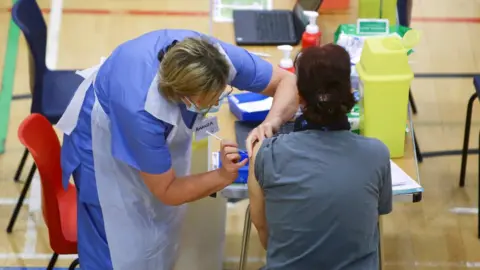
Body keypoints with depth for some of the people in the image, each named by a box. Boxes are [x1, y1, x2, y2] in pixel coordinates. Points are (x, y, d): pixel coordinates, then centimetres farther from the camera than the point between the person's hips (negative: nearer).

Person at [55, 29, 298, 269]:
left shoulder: (220, 58, -34)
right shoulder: (141, 111, -44)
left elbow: (288, 81, -21)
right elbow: (167, 191, -28)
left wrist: (270, 124, -40)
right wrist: (223, 176, -40)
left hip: (164, 114, 5)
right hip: (104, 136, -5)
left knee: (163, 226, 17)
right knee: (121, 242, 0)